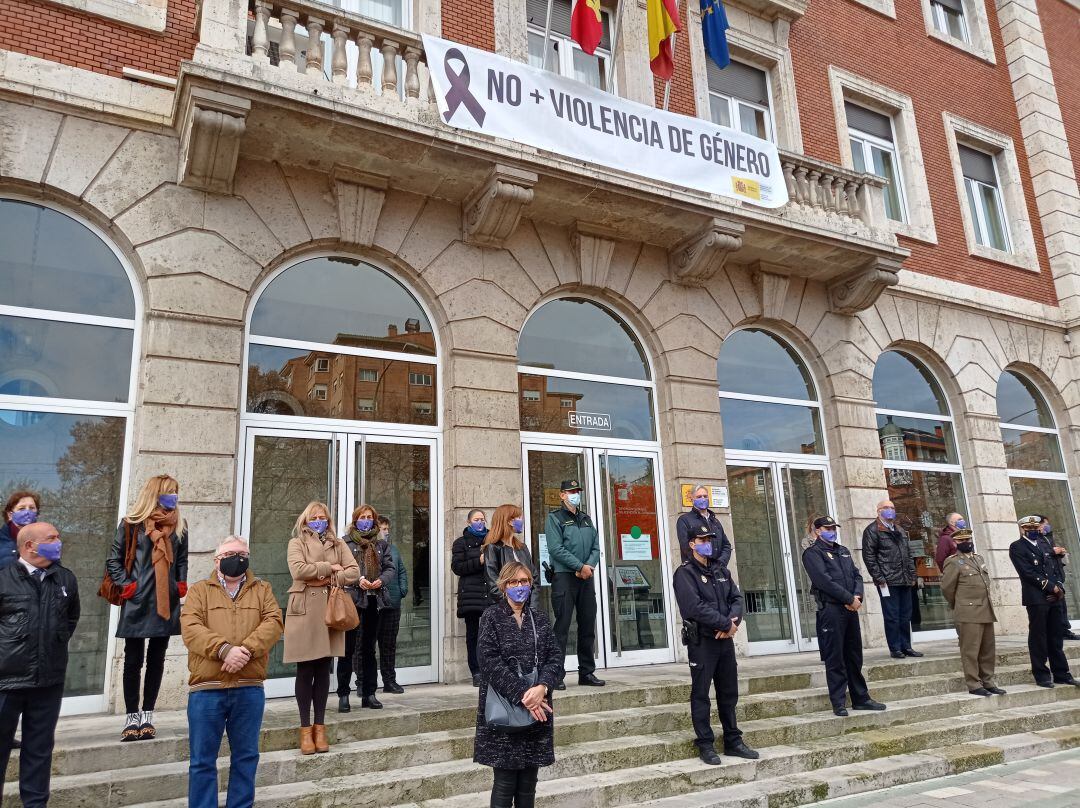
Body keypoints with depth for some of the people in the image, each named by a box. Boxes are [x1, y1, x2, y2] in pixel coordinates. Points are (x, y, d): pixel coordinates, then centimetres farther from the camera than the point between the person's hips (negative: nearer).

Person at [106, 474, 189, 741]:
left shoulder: (179, 526, 7)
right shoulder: (132, 524, -5)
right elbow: (113, 560, 0)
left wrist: (181, 585, 6)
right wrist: (126, 586, -8)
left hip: (167, 604, 4)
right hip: (137, 604, -3)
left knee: (156, 659, 10)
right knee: (134, 660, 4)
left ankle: (147, 716, 20)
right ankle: (132, 718, 16)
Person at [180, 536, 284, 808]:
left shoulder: (262, 590, 13)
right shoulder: (199, 590, 8)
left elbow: (273, 623, -2)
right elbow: (190, 628, -7)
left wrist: (247, 649, -19)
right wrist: (224, 649, -21)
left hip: (249, 688, 2)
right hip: (207, 688, -1)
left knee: (246, 757, 10)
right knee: (202, 760, 6)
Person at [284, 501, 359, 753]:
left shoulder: (338, 544, 15)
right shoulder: (296, 543, 5)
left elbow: (354, 572, 3)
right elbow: (298, 570, -13)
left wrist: (329, 578, -9)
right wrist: (330, 567, -7)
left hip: (330, 609, 3)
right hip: (304, 610, -3)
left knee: (323, 670, 6)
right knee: (305, 671, 0)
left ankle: (320, 727, 14)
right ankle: (306, 729, 8)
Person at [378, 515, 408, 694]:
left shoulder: (393, 548, 16)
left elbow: (402, 570, 20)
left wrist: (403, 589, 8)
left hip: (392, 603, 6)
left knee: (389, 644, 13)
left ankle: (390, 681, 21)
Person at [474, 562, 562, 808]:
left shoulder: (539, 617, 10)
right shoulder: (492, 617, -2)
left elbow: (555, 657, 3)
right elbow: (489, 661, -12)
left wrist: (542, 687, -16)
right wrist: (522, 694, -19)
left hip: (538, 707, 4)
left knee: (528, 783, 9)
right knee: (505, 782, -1)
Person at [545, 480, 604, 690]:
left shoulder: (586, 519, 19)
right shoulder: (554, 518, 0)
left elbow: (596, 548, 11)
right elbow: (556, 549, -12)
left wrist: (590, 566, -8)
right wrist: (581, 566, -14)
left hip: (586, 578, 6)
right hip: (564, 577, -6)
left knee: (588, 626, 10)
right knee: (562, 627, -6)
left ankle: (587, 672, 19)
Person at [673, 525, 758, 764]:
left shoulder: (721, 571, 15)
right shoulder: (685, 573, -8)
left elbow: (737, 598, 6)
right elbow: (695, 607, -19)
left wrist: (731, 622, -13)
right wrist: (726, 623, -16)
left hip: (725, 639, 7)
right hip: (701, 641, -6)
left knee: (729, 693, 13)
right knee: (701, 695, 2)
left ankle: (733, 741, 24)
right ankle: (705, 745, 10)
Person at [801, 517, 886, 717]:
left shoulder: (843, 551, 20)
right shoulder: (812, 553, -5)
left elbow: (857, 575, 12)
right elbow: (824, 580, -15)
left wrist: (857, 596, -7)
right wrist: (850, 599, -15)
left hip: (851, 609, 7)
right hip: (831, 610, -7)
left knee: (855, 657, 13)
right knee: (835, 659, -2)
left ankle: (861, 698, 22)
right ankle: (838, 703, 4)